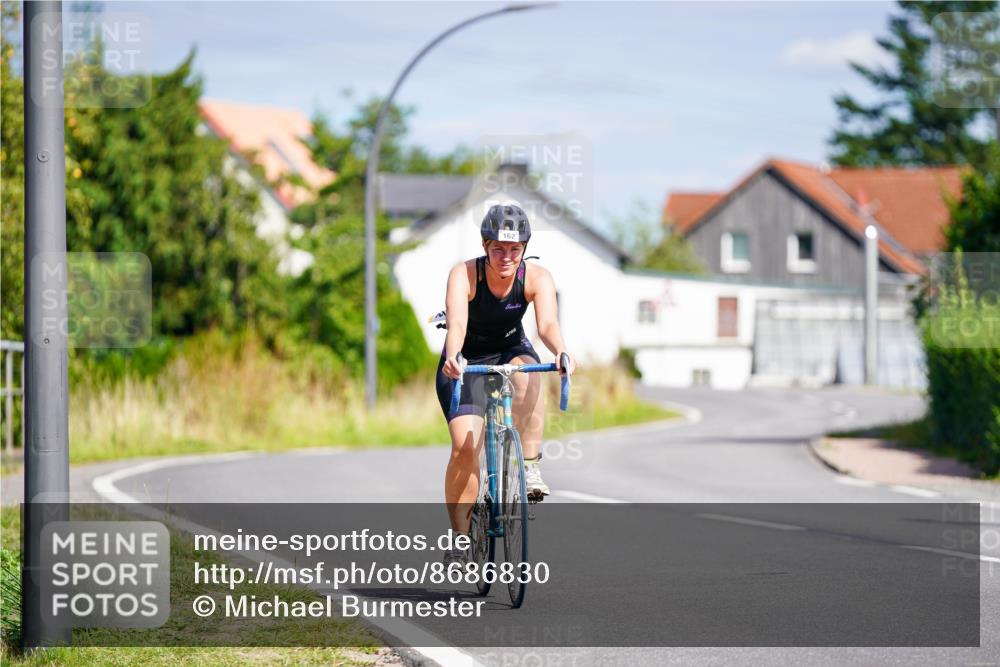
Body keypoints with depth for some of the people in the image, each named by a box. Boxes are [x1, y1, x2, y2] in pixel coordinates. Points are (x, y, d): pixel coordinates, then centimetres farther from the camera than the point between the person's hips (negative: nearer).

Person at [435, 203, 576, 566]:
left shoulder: (537, 278, -20)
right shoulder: (464, 275, -26)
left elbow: (548, 324, -35)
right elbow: (457, 323, -41)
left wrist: (561, 352, -57)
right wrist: (452, 357, -61)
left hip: (510, 350, 1)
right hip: (466, 359, -1)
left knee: (527, 373, -37)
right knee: (465, 445, -18)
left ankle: (529, 467, -26)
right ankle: (459, 538, -4)